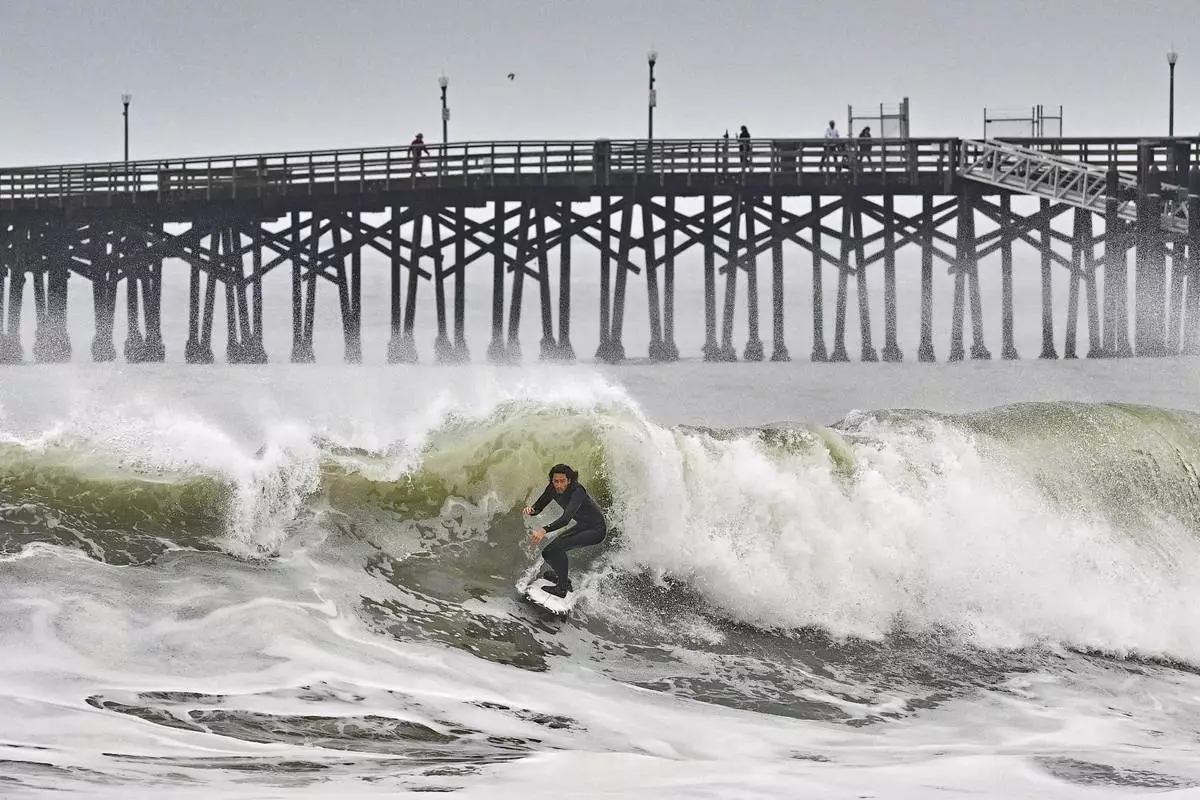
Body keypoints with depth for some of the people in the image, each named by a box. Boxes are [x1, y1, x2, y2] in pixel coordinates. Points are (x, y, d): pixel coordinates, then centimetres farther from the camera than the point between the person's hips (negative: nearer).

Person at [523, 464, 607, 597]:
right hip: (582, 527, 8)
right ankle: (562, 578, 28)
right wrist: (530, 510, -28)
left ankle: (562, 587, -15)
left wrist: (544, 530, -55)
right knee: (548, 552, 3)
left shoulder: (577, 491, -31)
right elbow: (538, 507, -3)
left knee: (558, 546, -24)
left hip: (596, 530, -8)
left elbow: (566, 518, -43)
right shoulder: (553, 489, -9)